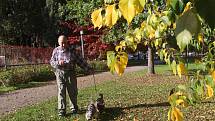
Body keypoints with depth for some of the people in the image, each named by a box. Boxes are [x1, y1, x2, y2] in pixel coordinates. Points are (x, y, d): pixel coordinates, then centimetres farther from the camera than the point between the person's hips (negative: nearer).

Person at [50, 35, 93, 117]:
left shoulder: (72, 51, 3)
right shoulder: (56, 51, 5)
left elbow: (80, 61, 4)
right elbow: (52, 62, 6)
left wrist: (88, 69, 0)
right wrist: (58, 62, -16)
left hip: (71, 73, 0)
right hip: (60, 73, 0)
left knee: (73, 91, 6)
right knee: (61, 91, -2)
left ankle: (74, 108, 21)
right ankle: (61, 110, 3)